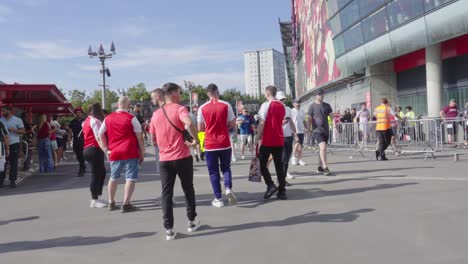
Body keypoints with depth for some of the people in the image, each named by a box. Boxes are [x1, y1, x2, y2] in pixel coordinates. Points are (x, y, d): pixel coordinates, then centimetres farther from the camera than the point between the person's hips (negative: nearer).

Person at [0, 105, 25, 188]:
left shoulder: (17, 120, -1)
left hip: (14, 144, -3)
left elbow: (23, 131, -2)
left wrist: (14, 130, -17)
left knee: (13, 163, 1)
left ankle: (12, 181, 7)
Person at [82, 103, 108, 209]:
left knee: (101, 172, 15)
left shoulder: (86, 121, 17)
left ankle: (96, 198, 18)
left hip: (88, 149, 10)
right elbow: (98, 137, -19)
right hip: (95, 150, -10)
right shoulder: (95, 120, -11)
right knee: (96, 174, -5)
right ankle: (94, 201, 0)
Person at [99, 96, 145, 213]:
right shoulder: (131, 118, -6)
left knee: (113, 178, 18)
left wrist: (106, 149, 15)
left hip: (114, 153, 5)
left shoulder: (108, 118, 8)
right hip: (130, 152, -5)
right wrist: (142, 153, 1)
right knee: (130, 178, 1)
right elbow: (139, 137, -5)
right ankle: (126, 204, -2)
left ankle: (111, 203, 25)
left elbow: (101, 134, 12)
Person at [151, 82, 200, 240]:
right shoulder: (179, 109, -8)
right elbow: (189, 123, -31)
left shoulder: (156, 114, 10)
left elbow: (154, 139, 18)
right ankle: (192, 221, 26)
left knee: (166, 194, 6)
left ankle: (169, 229, 3)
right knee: (188, 189, 14)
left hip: (164, 159, 4)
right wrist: (196, 139, -18)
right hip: (182, 157, -4)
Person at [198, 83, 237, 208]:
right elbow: (233, 125, 0)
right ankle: (228, 188, -6)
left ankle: (218, 198, 8)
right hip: (224, 143, 1)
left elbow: (200, 128, 2)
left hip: (210, 145, 0)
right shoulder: (226, 105, -3)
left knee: (213, 171, 8)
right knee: (226, 167, 17)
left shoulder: (202, 108, -3)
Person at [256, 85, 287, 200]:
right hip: (279, 140, 6)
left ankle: (270, 185, -7)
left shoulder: (266, 105, -10)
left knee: (262, 164, 6)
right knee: (279, 166, 8)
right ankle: (282, 191, 7)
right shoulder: (282, 106, 12)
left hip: (267, 140, -6)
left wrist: (258, 138, -10)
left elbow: (262, 124, -14)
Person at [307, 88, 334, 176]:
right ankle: (325, 168, -21)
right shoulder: (312, 106, -1)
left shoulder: (327, 105, 11)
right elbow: (309, 119, 0)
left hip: (326, 130, 5)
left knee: (322, 149, 12)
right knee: (323, 147, -20)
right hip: (317, 130, -5)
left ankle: (320, 167, 24)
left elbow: (332, 117, 8)